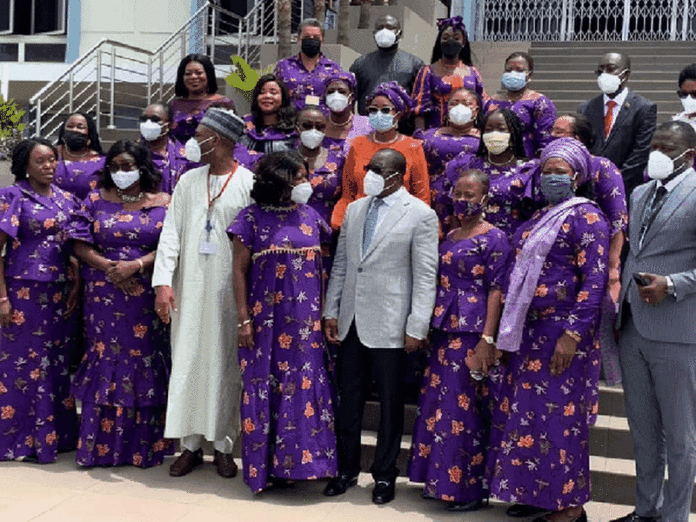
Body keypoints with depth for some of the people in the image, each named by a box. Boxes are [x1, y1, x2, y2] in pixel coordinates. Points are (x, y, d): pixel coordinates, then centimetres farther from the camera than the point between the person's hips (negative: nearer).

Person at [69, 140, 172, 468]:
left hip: (147, 296, -1)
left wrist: (136, 265, -15)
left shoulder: (163, 203, 5)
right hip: (104, 293, 1)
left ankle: (143, 445, 11)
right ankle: (101, 445, 9)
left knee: (144, 362, 0)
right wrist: (108, 267, -12)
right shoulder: (97, 200, 9)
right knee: (105, 360, 1)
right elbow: (81, 244, 4)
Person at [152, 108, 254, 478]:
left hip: (229, 291, -3)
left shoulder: (249, 184, -2)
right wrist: (163, 282, -4)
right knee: (187, 362, 5)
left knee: (224, 364, 4)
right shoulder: (189, 181, 9)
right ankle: (190, 444, 16)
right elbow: (171, 232, 6)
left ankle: (223, 445, 16)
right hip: (189, 290, 3)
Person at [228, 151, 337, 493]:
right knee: (266, 389, 4)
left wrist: (324, 313, 5)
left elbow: (320, 268, 11)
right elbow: (239, 270, -2)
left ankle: (299, 461, 14)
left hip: (306, 322, 3)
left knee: (305, 388, 2)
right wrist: (243, 320, -7)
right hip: (266, 321, -3)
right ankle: (266, 467, 16)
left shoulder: (311, 217, 8)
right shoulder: (253, 219, -3)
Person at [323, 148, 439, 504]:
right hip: (350, 321, 5)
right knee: (348, 397, 11)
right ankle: (347, 469, 25)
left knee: (390, 401, 6)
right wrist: (330, 311, 8)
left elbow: (426, 276, -8)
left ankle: (384, 475, 20)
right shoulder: (354, 209, 11)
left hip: (389, 325, -5)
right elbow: (340, 264, 14)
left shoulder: (420, 215, -6)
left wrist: (417, 328, -12)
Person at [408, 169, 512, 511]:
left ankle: (470, 487, 8)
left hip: (472, 333, -7)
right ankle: (441, 481, 20)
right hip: (444, 331, 7)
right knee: (438, 403, 9)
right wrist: (430, 329, 14)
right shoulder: (449, 236, 15)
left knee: (464, 406, -4)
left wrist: (487, 339, -19)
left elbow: (496, 290, -12)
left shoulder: (494, 238, -6)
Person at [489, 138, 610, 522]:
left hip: (564, 332, -8)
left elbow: (594, 281, -16)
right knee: (530, 412, 11)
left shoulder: (585, 217, -8)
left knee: (561, 415, -3)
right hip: (530, 330, 8)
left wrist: (573, 334, -21)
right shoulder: (538, 218, 16)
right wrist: (510, 332, 16)